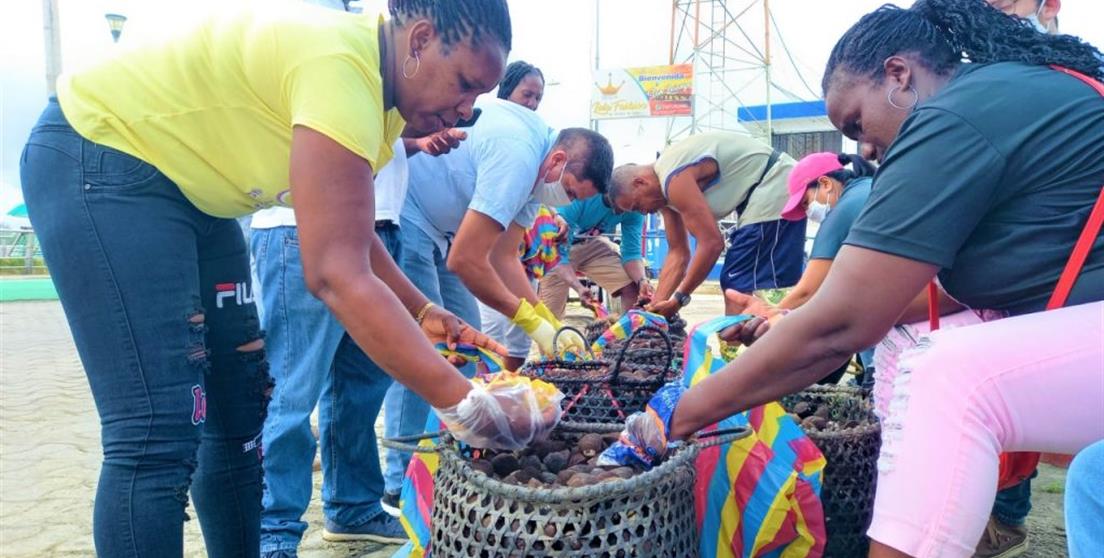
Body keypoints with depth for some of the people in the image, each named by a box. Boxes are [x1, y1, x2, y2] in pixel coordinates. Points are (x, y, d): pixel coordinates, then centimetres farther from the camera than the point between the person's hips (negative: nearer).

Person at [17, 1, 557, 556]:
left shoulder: (386, 89, 1)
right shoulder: (341, 65, -30)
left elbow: (351, 235, 11)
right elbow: (337, 275, -36)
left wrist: (422, 311, 0)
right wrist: (464, 402, -33)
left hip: (190, 186, 10)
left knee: (239, 411, 9)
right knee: (160, 434, -15)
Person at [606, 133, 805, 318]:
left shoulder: (675, 179, -21)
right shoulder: (665, 188, 10)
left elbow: (711, 243, -23)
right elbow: (678, 253, 12)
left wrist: (678, 299, -16)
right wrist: (657, 304, 7)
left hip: (776, 191, -10)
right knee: (734, 284, 13)